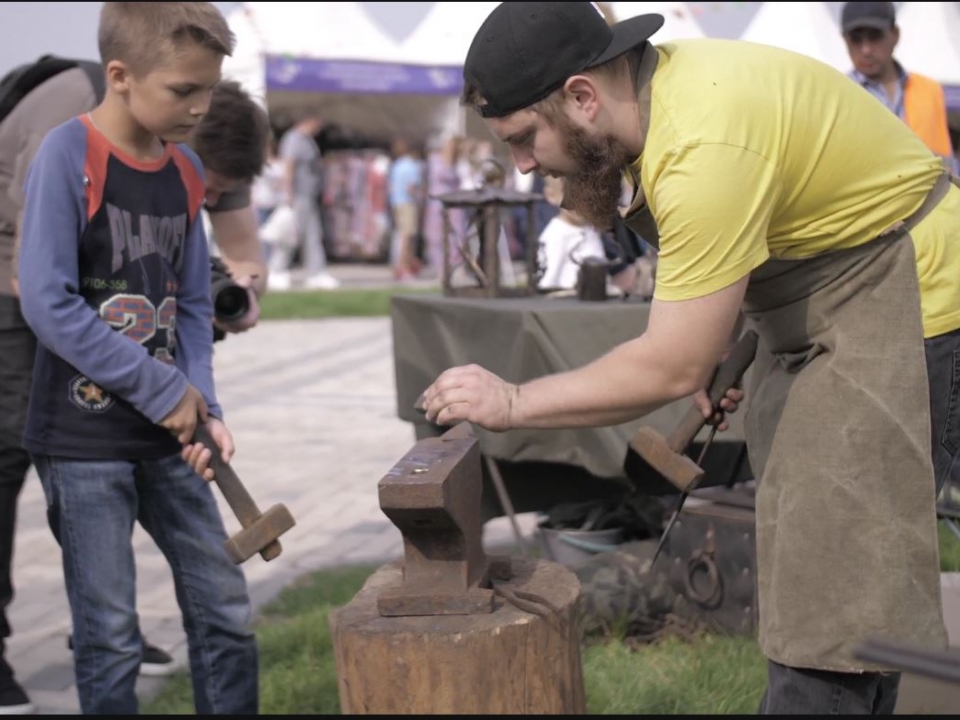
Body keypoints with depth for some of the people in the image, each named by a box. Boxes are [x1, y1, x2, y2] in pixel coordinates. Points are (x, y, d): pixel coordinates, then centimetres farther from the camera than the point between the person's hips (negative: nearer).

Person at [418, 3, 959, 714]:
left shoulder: (707, 148, -31)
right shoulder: (666, 77, -1)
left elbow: (673, 368, -26)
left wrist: (513, 402, -17)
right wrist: (717, 355, 0)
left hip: (900, 308, -10)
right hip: (818, 320, 10)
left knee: (837, 572, -10)